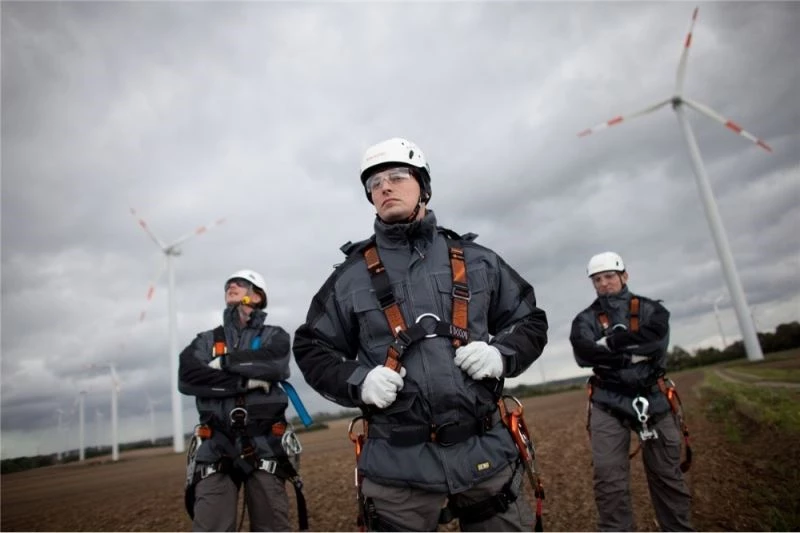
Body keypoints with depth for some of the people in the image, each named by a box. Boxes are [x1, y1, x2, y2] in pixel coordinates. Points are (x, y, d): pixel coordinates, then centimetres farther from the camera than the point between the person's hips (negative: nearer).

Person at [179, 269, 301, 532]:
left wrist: (225, 362, -4)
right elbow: (187, 379, -4)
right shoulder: (206, 340, 16)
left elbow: (273, 364, -12)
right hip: (216, 451, 1)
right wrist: (246, 381, -12)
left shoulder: (275, 336, 11)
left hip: (264, 449, -1)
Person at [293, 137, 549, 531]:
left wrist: (502, 353, -7)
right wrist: (357, 382, -11)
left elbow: (530, 320, 14)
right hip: (398, 465, -1)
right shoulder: (351, 276, 3)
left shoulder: (477, 260, 8)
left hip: (485, 453, 2)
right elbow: (312, 348, 7)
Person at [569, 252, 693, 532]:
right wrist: (634, 353, -17)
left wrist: (611, 342, -16)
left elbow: (656, 340, -15)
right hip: (608, 404, -1)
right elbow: (584, 353, -14)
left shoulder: (650, 309, 7)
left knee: (667, 475, 12)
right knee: (609, 479, -8)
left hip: (652, 399, 1)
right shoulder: (585, 319, 5)